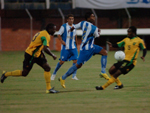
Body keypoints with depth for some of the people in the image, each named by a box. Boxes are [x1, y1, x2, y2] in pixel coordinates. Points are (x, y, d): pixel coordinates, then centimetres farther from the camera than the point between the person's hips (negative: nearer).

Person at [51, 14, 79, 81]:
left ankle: (74, 76, -4)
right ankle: (54, 74, 16)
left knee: (75, 60, -10)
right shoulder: (64, 26, -7)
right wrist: (62, 41, -19)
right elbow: (59, 35, -6)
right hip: (65, 47, -4)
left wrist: (76, 41, 19)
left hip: (73, 47, 4)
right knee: (62, 61, -2)